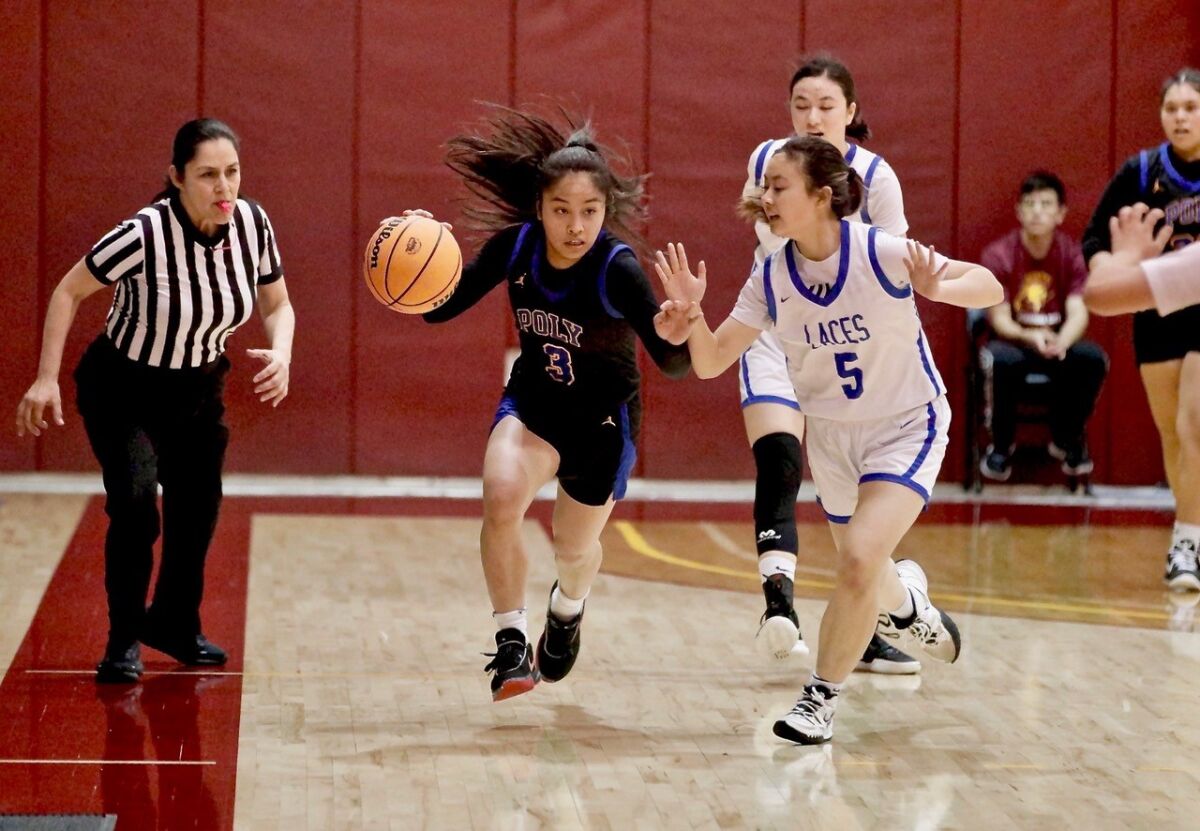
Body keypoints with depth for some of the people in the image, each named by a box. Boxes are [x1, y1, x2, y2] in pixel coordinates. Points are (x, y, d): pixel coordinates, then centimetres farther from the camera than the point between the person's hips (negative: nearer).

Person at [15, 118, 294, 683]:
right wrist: (46, 379, -19)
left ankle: (175, 624, 38)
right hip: (123, 390, -5)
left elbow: (278, 305, -1)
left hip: (198, 388, 5)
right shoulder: (145, 235, -31)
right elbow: (69, 291, -17)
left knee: (197, 511, 13)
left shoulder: (252, 223, -17)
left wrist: (281, 353, -21)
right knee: (135, 500, -22)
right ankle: (124, 642, -6)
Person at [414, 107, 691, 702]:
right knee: (501, 498, -28)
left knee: (574, 550, 18)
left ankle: (567, 609, 56)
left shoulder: (618, 269, -30)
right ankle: (511, 645, -13)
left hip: (604, 418, -2)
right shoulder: (515, 246, -18)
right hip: (532, 400, 2)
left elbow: (675, 365, -35)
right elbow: (442, 306, -9)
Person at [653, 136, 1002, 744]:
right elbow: (711, 363, -9)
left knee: (860, 558, -22)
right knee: (865, 577, 17)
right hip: (831, 436, 5)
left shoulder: (879, 253, -23)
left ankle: (821, 699, -5)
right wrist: (690, 317, -30)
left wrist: (938, 288, -41)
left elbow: (989, 287, -20)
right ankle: (905, 602, 55)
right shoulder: (770, 278, -11)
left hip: (907, 426, -5)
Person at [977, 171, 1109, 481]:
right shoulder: (998, 255, -9)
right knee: (1005, 361, -38)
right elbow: (999, 319, -14)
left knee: (1093, 358, -29)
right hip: (1013, 341, -2)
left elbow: (1078, 313, -14)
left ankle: (1068, 439, -4)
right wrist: (1030, 337, -36)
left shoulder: (1071, 254, -4)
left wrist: (1062, 342, -38)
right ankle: (1001, 445, -13)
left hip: (1057, 342, 2)